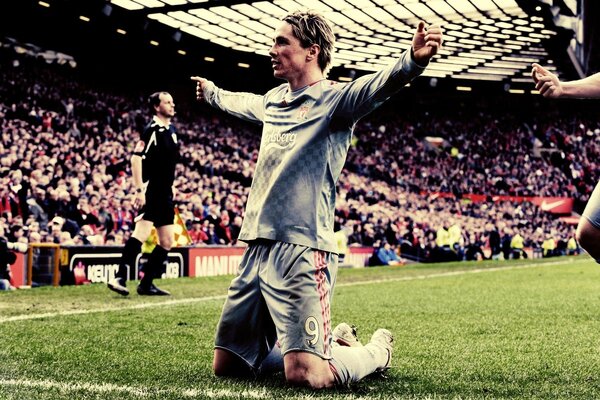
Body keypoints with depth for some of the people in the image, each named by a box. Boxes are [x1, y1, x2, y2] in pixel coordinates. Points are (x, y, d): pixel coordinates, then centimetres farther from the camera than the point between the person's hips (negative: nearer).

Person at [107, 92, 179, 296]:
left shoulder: (172, 129, 16)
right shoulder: (152, 129, -10)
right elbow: (136, 157, -17)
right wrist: (139, 189, -22)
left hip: (166, 194, 9)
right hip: (151, 192, -9)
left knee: (167, 241, 8)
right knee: (142, 232, -22)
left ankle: (146, 284, 14)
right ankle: (119, 278, -21)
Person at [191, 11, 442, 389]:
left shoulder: (333, 97, -5)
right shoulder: (274, 99, 16)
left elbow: (379, 84, -27)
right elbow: (240, 102, 40)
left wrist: (414, 59, -47)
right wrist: (209, 91, 59)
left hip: (302, 251, -8)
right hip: (256, 248, 8)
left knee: (304, 377, -17)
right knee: (227, 366, 13)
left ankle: (377, 350, 17)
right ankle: (326, 342, 35)